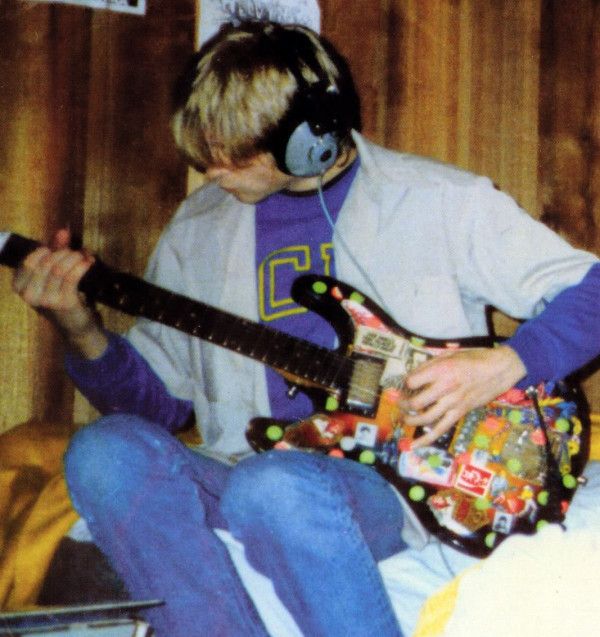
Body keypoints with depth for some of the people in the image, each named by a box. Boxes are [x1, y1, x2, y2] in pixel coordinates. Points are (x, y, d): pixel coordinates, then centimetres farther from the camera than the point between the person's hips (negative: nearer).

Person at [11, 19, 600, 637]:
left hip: (393, 483, -4)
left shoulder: (440, 203, 2)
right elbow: (157, 397, 19)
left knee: (273, 490, -38)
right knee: (106, 451, -25)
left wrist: (502, 366, -14)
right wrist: (82, 330, 0)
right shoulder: (199, 229, 15)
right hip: (245, 471, 5)